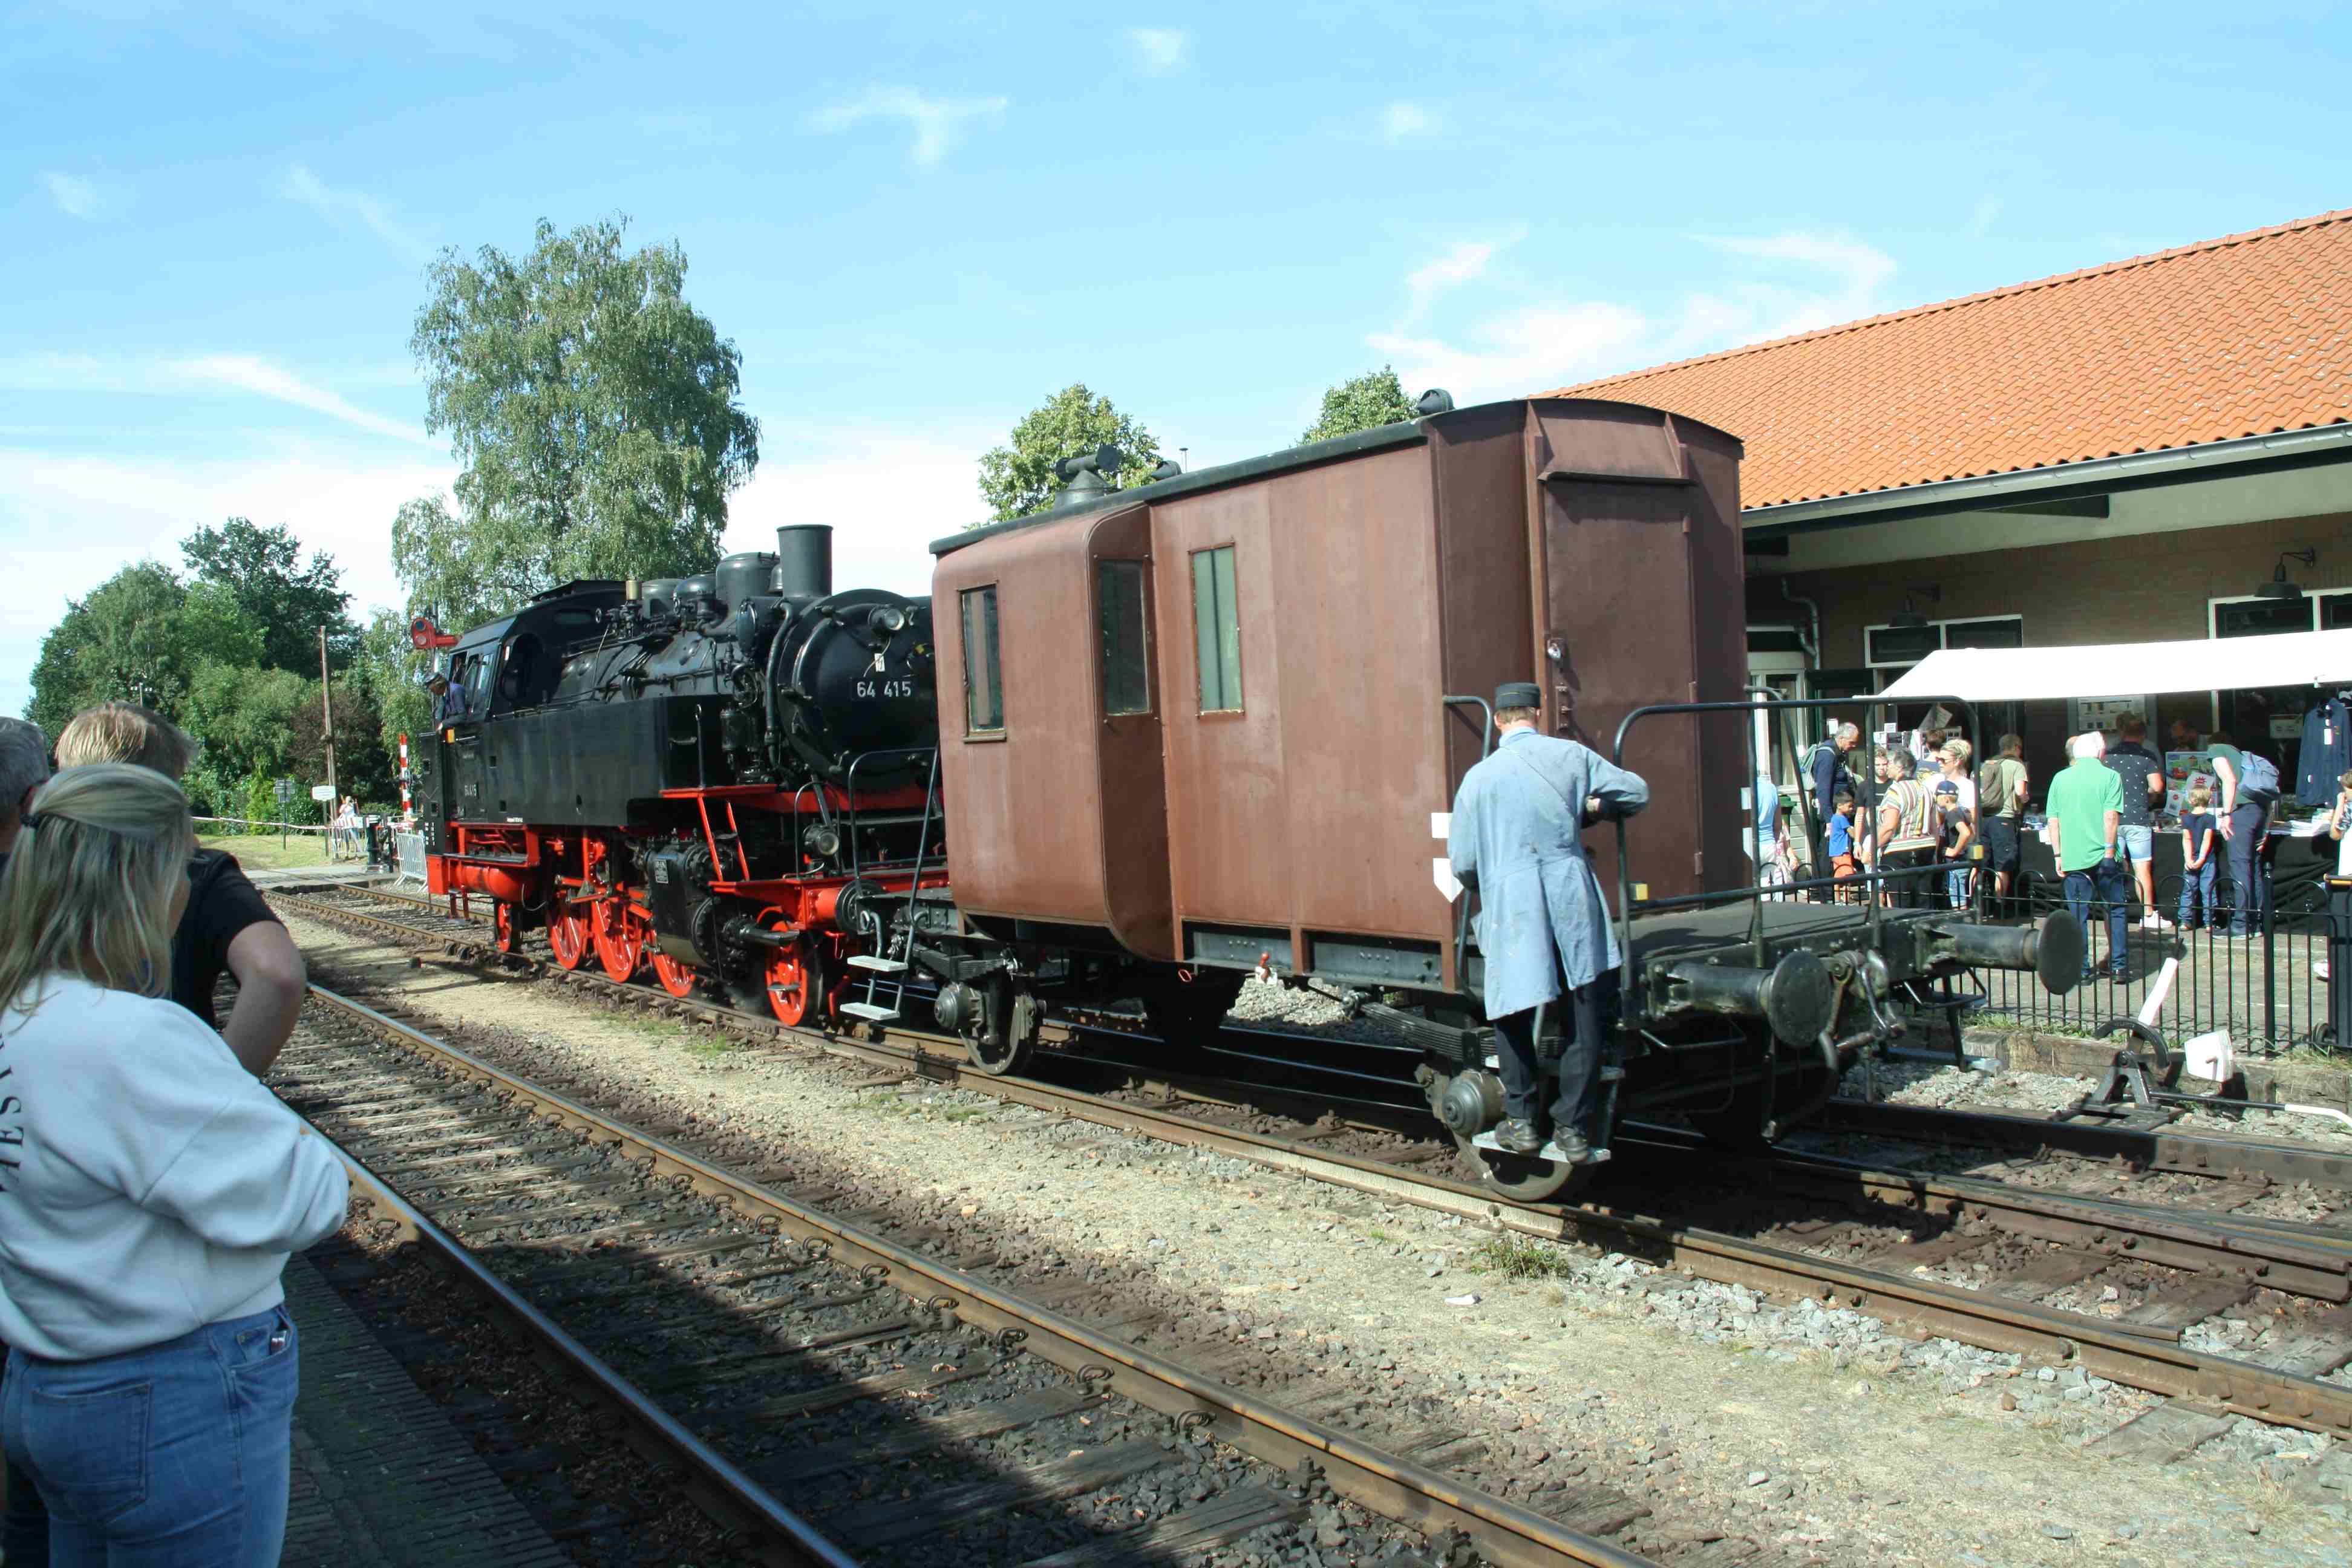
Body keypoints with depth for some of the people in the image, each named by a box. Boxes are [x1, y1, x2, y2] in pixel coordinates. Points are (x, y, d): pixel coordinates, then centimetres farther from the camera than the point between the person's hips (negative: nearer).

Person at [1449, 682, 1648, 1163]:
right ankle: (1574, 1129, 9)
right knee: (1583, 1018, 7)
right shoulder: (1570, 755, 5)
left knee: (1514, 1014, 14)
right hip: (1573, 903, 1)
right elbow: (1636, 793, 14)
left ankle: (1522, 1120, 15)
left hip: (1512, 907, 0)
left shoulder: (1479, 777, 3)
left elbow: (1463, 862, 6)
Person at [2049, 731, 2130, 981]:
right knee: (2115, 910, 10)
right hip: (2102, 857, -2)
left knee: (2077, 914, 6)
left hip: (2072, 858, 2)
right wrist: (2110, 849, -13)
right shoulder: (2109, 777, -2)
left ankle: (2081, 968, 7)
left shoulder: (2061, 778, 8)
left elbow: (2053, 821, 7)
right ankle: (2118, 966, 10)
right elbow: (2111, 816, -13)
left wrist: (2058, 854, 10)